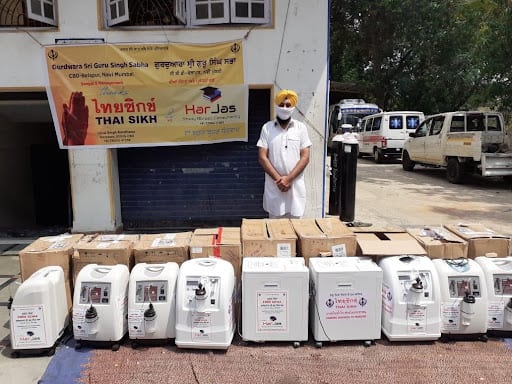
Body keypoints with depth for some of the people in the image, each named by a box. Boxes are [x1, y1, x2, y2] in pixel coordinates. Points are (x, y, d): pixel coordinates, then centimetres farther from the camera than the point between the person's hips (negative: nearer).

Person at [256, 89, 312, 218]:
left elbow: (305, 157, -2)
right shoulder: (267, 128, 1)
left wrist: (289, 178, -12)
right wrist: (279, 179, -12)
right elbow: (262, 157, -3)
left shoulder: (301, 127, 3)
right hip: (274, 185, 0)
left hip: (296, 185, 1)